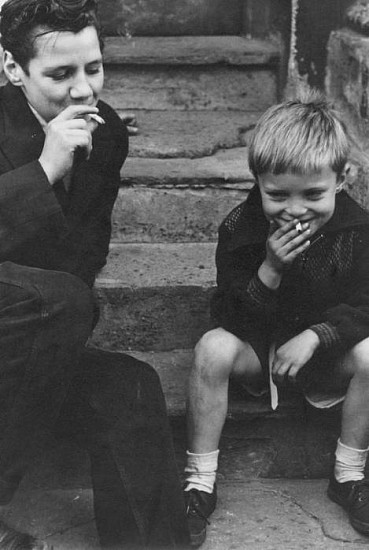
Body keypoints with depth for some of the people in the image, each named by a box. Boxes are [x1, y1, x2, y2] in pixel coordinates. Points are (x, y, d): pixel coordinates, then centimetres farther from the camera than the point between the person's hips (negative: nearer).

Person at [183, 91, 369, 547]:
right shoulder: (240, 228, -16)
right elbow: (228, 317, -17)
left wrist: (315, 335, -32)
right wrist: (269, 271, -33)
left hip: (325, 354, 1)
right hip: (257, 346, 0)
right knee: (212, 348, -31)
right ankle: (199, 483, -18)